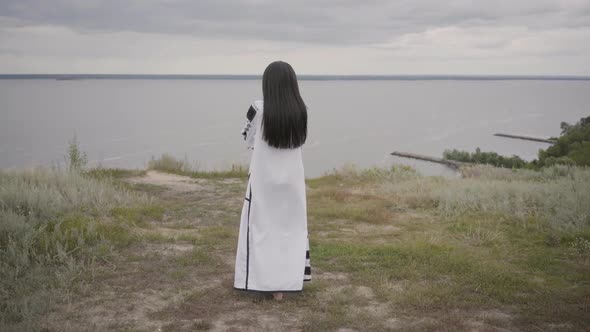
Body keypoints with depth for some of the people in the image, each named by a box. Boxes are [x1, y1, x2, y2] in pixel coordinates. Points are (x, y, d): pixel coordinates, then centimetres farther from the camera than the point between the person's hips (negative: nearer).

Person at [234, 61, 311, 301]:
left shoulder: (259, 109, -13)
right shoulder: (301, 110, -5)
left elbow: (248, 140, 0)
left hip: (264, 178, -2)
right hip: (292, 178, 3)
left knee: (262, 228, 10)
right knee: (291, 228, 14)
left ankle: (266, 282, 14)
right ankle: (286, 282, 16)